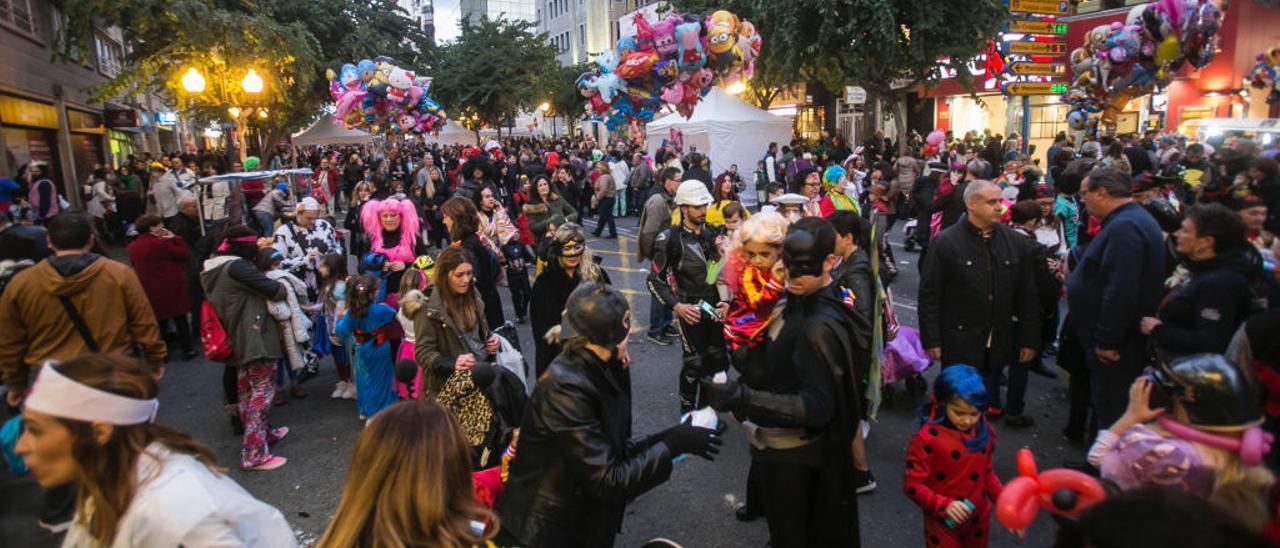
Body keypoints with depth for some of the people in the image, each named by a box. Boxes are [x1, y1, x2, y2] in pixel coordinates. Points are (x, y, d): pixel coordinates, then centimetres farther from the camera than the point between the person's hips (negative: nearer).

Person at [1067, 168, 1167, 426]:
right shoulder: (1133, 219, 12)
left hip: (1115, 348, -11)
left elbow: (1120, 293, -30)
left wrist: (1106, 341, -23)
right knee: (1106, 406, 22)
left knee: (1112, 414, 1)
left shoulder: (1124, 227, -24)